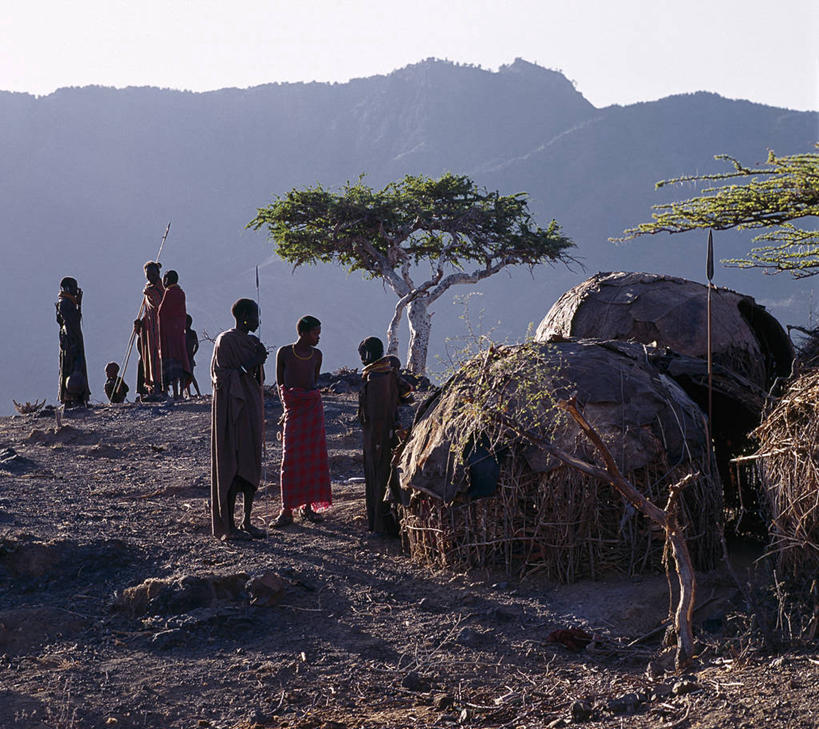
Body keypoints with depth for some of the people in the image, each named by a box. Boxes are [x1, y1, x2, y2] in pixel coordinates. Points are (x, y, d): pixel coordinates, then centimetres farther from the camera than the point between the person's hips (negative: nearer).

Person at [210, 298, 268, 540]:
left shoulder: (251, 341, 14)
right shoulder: (225, 341, -11)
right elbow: (221, 376, -16)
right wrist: (250, 364, -19)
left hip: (251, 406, 8)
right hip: (232, 409, -8)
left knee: (252, 465, 9)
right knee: (232, 465, -7)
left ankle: (247, 522, 15)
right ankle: (228, 527, -3)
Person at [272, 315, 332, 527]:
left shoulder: (317, 355, 8)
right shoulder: (284, 353, -2)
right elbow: (280, 382, 6)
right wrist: (288, 402, 5)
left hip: (313, 407, 3)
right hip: (292, 407, -3)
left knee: (313, 457, 1)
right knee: (291, 458, -6)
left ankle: (308, 506, 8)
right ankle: (287, 509, -6)